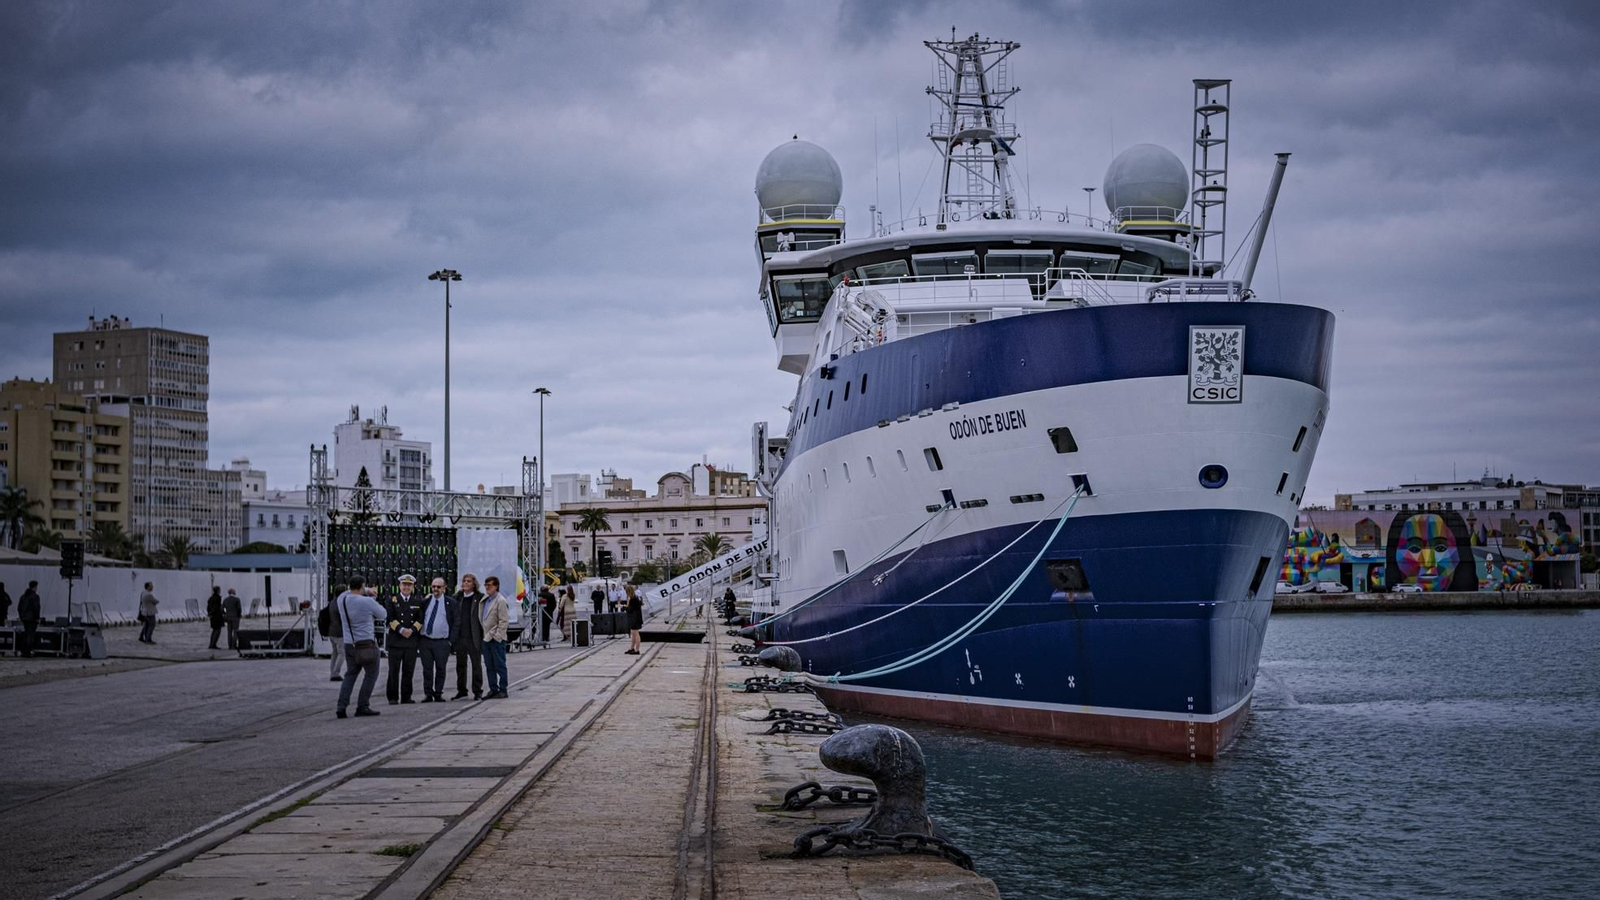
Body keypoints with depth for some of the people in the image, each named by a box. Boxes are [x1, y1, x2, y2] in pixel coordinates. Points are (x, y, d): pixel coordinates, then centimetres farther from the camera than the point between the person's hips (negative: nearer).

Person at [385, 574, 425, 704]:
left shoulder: (418, 602, 12)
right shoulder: (393, 601, 7)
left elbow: (421, 619, 4)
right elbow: (390, 618, -3)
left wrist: (411, 630, -11)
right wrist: (401, 629, -15)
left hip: (412, 641, 2)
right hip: (395, 641, -2)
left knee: (408, 671, 3)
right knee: (394, 670, -2)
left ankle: (406, 697, 9)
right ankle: (393, 697, 2)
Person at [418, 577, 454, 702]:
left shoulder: (450, 602, 1)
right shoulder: (426, 601, 8)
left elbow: (456, 621, 1)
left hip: (442, 642, -2)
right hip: (426, 640, 2)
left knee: (440, 669, 4)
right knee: (427, 669, 4)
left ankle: (438, 693, 12)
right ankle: (428, 693, 9)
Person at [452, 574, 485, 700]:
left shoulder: (480, 598, -2)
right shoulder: (457, 598, 10)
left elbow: (483, 617, -2)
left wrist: (483, 634, -9)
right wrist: (452, 635, 7)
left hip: (474, 637, -4)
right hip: (460, 637, 4)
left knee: (476, 665, 3)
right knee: (460, 665, 10)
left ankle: (477, 692, 8)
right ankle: (461, 691, 18)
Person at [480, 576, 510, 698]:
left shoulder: (500, 601, -10)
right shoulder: (485, 600, 13)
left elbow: (504, 621, -13)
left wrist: (497, 635, -16)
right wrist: (485, 635, 11)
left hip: (497, 639, -8)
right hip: (486, 638, 8)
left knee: (500, 665, -1)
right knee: (489, 666, 10)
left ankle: (502, 690, 4)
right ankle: (493, 689, 17)